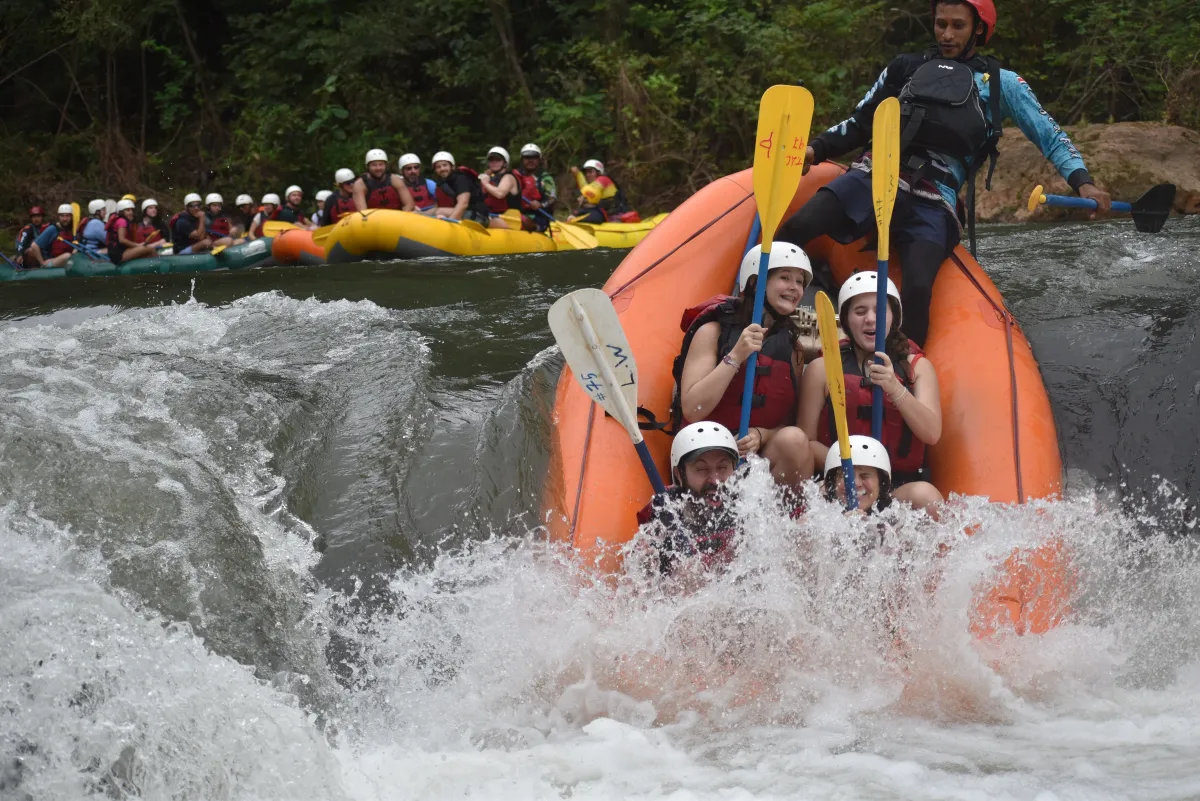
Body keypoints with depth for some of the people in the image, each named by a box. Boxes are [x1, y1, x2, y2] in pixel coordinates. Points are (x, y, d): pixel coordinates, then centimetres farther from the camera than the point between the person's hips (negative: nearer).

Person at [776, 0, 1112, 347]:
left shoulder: (1000, 83, 18)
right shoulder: (905, 68, 22)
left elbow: (1050, 136, 15)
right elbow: (860, 124, 26)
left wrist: (1083, 182, -2)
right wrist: (815, 150, 8)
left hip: (931, 206, -1)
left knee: (917, 289, -29)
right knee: (796, 227, -26)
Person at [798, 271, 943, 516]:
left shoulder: (918, 366, 12)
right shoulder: (822, 369, 8)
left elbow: (932, 434, -3)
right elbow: (807, 441, 3)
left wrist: (895, 389, -18)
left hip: (901, 485, 3)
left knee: (926, 496, -31)